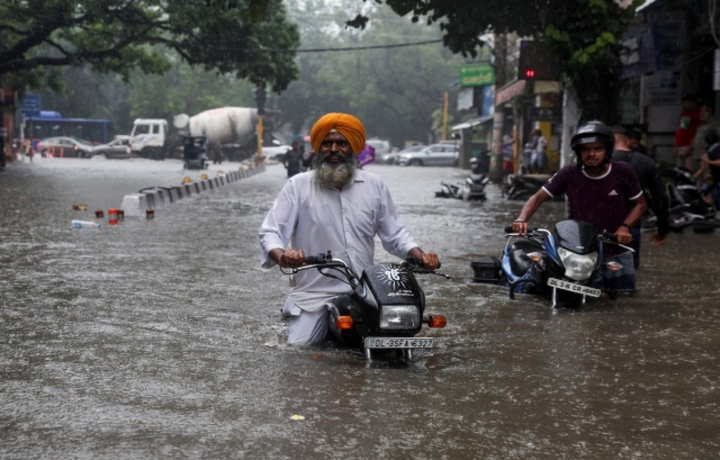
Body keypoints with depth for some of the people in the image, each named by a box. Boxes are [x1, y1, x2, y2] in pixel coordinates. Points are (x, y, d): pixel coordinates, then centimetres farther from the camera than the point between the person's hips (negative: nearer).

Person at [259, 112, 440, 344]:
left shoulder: (374, 186, 9)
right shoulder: (298, 185, 1)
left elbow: (394, 233, 15)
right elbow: (270, 231, -4)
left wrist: (420, 255, -4)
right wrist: (281, 256, -26)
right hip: (314, 294, -2)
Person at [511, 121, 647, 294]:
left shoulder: (622, 172, -7)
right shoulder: (569, 174, -7)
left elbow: (640, 204, 4)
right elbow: (538, 197, -3)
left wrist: (625, 226, -14)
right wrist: (522, 219, -21)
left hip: (618, 256, 1)